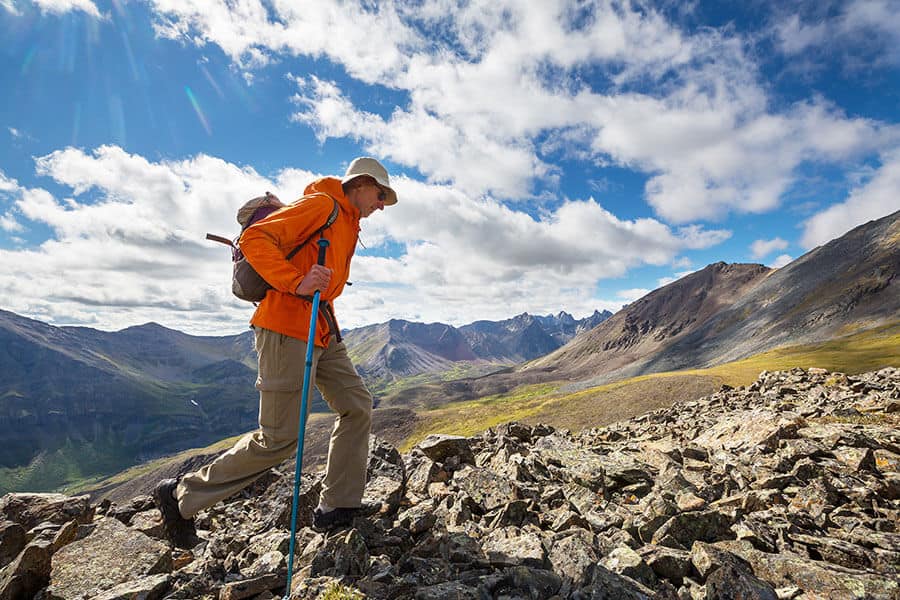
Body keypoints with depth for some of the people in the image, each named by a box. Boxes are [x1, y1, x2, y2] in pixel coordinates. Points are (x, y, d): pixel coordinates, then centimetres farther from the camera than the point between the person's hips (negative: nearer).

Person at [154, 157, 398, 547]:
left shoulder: (348, 224, 23)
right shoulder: (321, 204, -6)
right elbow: (255, 240, -16)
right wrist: (296, 283, -26)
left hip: (322, 331, 10)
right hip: (287, 327, -10)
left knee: (357, 406, 7)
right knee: (280, 438, -5)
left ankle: (338, 508, 16)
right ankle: (182, 496, 15)